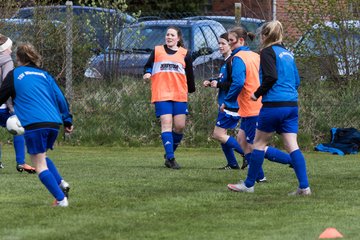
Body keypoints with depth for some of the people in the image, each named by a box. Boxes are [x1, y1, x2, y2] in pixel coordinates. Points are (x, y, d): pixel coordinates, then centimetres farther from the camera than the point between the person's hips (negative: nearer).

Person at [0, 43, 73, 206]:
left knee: (39, 164, -1)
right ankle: (61, 184, 5)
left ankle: (61, 199, -11)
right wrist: (67, 121, 20)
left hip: (34, 124, -6)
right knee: (41, 157, 25)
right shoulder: (43, 74, 20)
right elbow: (60, 97, 16)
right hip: (54, 122, 6)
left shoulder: (14, 74, 7)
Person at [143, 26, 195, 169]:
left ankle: (170, 154, 16)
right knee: (166, 124, -12)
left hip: (180, 95, 1)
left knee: (180, 126, -4)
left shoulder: (185, 54, 10)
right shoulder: (157, 51, 9)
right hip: (161, 94, -1)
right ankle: (170, 158, -14)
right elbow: (148, 66, 15)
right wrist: (147, 73, -6)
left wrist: (191, 90, 17)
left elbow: (189, 74, 16)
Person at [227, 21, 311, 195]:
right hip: (292, 105, 6)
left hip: (273, 105, -6)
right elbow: (296, 81, 18)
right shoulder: (287, 54, 17)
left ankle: (249, 184, 15)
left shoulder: (268, 52, -4)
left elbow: (270, 77, -16)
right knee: (292, 146, 1)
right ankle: (304, 187, -9)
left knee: (259, 143, 7)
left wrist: (257, 94, -5)